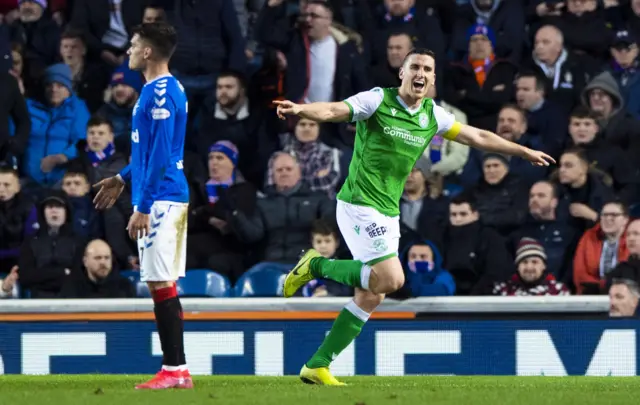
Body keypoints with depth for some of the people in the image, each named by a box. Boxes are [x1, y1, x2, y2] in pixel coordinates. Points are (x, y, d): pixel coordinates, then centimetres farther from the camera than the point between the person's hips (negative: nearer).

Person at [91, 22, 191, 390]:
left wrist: (143, 207, -20)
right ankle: (177, 370, 13)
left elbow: (160, 154, -20)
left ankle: (174, 370, -7)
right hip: (172, 196, 10)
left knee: (161, 284, -8)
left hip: (159, 198, -10)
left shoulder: (160, 93, -15)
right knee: (165, 285, 11)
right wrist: (123, 178, 31)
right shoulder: (169, 89, 15)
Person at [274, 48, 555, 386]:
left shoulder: (432, 115, 10)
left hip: (388, 214, 7)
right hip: (359, 205, -7)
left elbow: (477, 137, 21)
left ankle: (317, 366, 9)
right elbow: (333, 111, -21)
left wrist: (524, 151, 26)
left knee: (371, 297, 3)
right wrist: (299, 109, -41)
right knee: (391, 279, -22)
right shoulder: (378, 100, -8)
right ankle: (316, 265, -3)